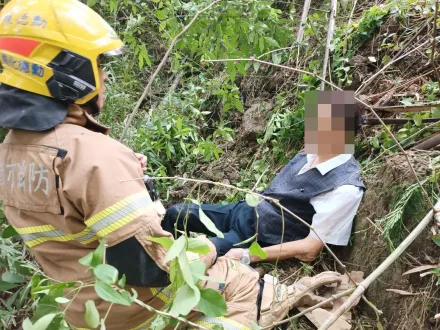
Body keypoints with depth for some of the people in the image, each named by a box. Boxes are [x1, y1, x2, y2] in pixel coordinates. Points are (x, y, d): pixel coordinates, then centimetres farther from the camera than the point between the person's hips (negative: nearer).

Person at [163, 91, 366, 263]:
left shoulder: (345, 188, -26)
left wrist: (247, 256, -22)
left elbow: (310, 250, -23)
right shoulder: (312, 152, -4)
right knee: (175, 214, 7)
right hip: (244, 212, 8)